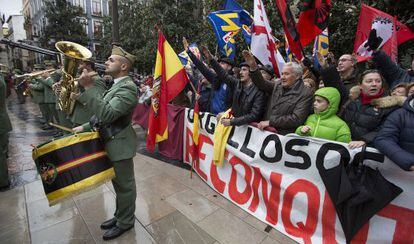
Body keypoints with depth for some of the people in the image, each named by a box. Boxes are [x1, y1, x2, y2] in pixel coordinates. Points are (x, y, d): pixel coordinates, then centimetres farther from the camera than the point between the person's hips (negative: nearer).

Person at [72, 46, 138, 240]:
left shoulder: (127, 87, -20)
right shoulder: (117, 85, 12)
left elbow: (107, 114, -31)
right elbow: (105, 113, 18)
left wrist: (88, 88, -30)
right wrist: (86, 127, 12)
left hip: (120, 144, -9)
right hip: (112, 142, 10)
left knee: (124, 185, 8)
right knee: (119, 183, 22)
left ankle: (125, 222, 27)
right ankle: (120, 215, 40)